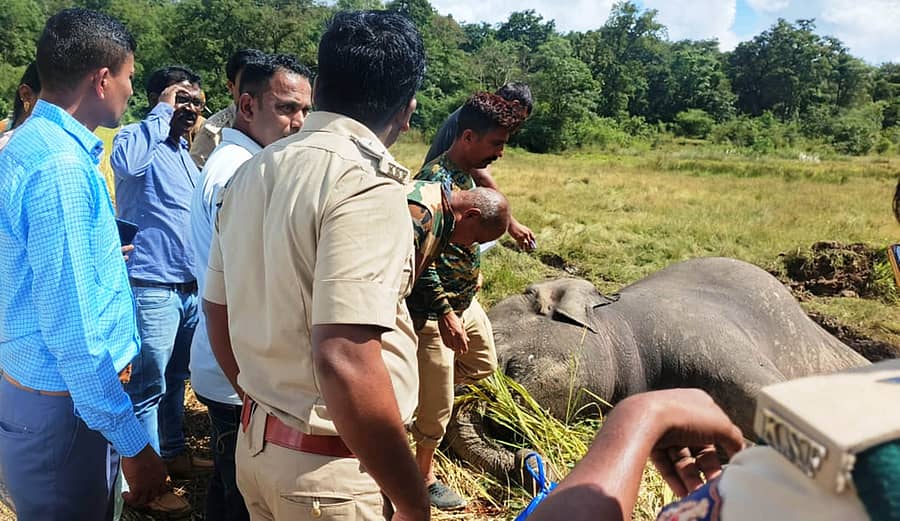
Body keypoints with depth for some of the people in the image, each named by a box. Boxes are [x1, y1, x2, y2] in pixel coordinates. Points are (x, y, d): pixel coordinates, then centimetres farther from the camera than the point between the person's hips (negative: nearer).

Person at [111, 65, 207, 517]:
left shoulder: (183, 152, 16)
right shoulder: (138, 140, -9)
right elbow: (124, 161, -36)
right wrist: (163, 114, -22)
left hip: (189, 286, 9)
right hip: (151, 287, -8)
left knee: (176, 378, 19)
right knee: (147, 386, 1)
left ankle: (174, 454, 34)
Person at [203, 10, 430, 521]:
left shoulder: (252, 172, 4)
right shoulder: (365, 183, -21)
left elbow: (219, 318, 11)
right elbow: (345, 363, -29)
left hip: (256, 442, 7)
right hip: (333, 468, -7)